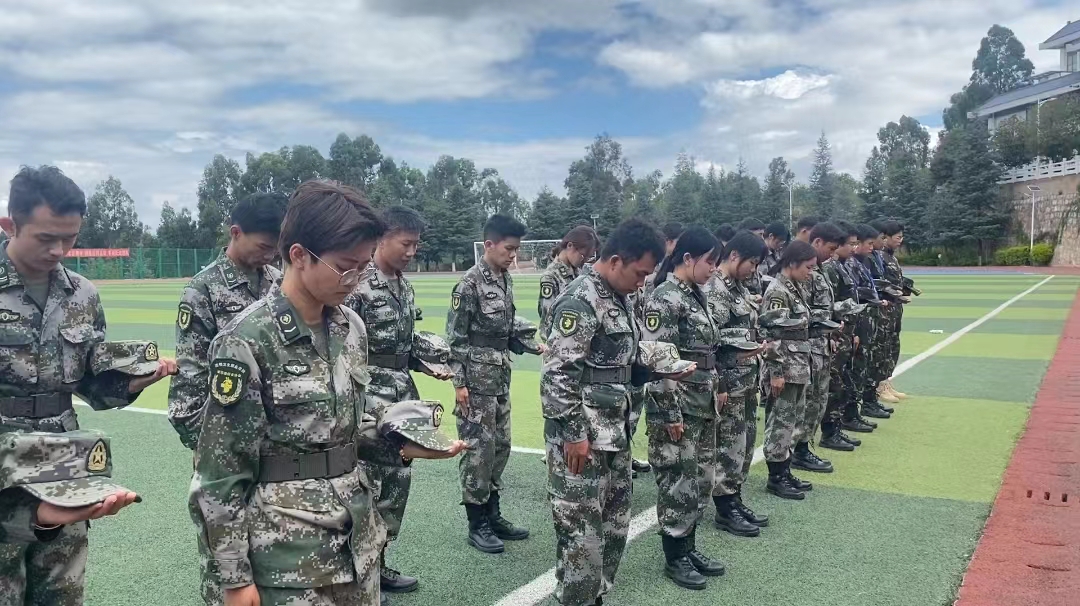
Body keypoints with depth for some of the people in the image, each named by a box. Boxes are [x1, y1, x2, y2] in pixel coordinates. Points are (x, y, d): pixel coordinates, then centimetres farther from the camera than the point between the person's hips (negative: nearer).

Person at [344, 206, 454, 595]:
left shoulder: (404, 285, 11)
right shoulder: (358, 284, -15)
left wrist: (428, 368, 7)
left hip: (403, 394, 9)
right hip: (368, 396, -9)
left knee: (397, 480, 13)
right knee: (364, 484, -2)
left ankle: (375, 561, 26)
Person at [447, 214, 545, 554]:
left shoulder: (506, 279, 10)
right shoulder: (471, 283, -14)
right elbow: (455, 337, -14)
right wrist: (459, 382, -16)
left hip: (501, 377, 8)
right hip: (477, 378, -8)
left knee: (500, 446, 13)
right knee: (479, 448, -2)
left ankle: (493, 514, 26)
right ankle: (477, 525, 10)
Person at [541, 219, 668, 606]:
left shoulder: (621, 299, 11)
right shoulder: (580, 302, -18)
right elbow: (557, 375, -22)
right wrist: (573, 434, -21)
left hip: (615, 435, 10)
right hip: (582, 439, -10)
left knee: (614, 524, 17)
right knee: (582, 531, 0)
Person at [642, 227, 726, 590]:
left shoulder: (695, 295, 10)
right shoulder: (665, 299, -17)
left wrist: (717, 388, 19)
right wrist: (670, 413, -20)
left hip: (703, 406, 9)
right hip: (678, 408, -9)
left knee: (701, 479, 16)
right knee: (679, 482, 2)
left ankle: (689, 547, 29)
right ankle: (674, 557, 16)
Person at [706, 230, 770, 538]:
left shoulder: (739, 288, 13)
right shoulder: (712, 290, -17)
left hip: (746, 378, 10)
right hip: (727, 381, -10)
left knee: (744, 443, 15)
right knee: (728, 445, 0)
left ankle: (735, 500, 27)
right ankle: (725, 510, 11)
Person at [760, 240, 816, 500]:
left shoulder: (795, 288, 12)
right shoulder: (778, 291, -16)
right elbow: (772, 335, -20)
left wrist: (801, 367, 19)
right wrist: (776, 372, -21)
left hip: (799, 367, 9)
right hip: (784, 368, -9)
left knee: (793, 420, 14)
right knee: (780, 422, -1)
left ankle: (785, 472, 23)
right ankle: (775, 477, 8)